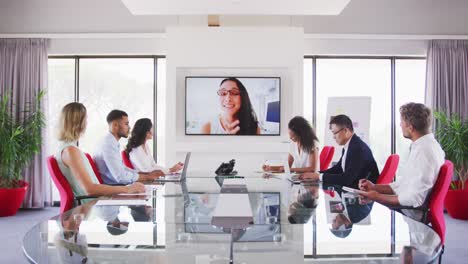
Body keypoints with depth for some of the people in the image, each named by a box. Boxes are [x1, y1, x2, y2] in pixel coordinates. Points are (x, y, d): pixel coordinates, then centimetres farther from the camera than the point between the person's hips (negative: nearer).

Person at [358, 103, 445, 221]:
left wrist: (377, 197, -16)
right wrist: (374, 187, 6)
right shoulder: (427, 145, 10)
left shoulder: (423, 151, -23)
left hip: (411, 216, -9)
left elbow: (415, 199, -25)